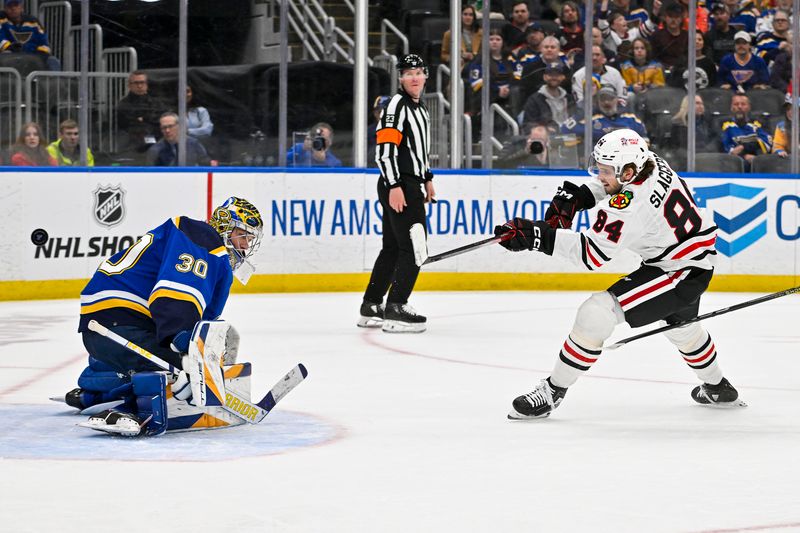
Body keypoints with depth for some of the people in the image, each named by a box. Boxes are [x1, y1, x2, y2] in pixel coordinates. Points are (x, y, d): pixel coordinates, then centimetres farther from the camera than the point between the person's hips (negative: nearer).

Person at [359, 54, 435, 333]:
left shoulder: (420, 108, 18)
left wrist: (427, 179, 27)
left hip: (410, 184, 10)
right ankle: (395, 310, -12)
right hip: (398, 186, -10)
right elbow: (385, 148, -20)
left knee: (392, 247, 13)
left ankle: (371, 307, 19)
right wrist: (394, 186, -25)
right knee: (413, 247, -11)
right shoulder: (396, 105, -13)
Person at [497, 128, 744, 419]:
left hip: (679, 273, -10)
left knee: (597, 312, -17)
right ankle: (718, 388, 57)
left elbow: (592, 253, -30)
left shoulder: (631, 206, -32)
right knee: (680, 324, 36)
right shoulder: (652, 163, -7)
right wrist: (575, 196, -2)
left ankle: (552, 391, -9)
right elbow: (611, 184, 14)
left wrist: (537, 235, -34)